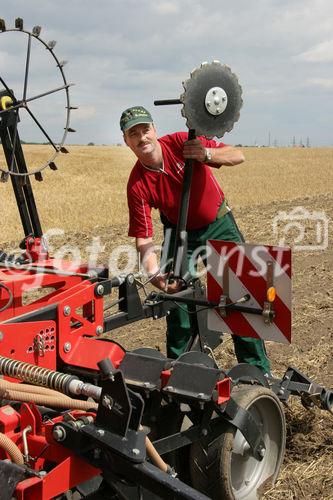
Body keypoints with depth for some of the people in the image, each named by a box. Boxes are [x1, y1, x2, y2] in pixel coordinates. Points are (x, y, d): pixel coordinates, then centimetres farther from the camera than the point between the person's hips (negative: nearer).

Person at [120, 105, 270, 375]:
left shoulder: (181, 143, -21)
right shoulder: (137, 184, -21)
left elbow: (237, 156, -19)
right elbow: (143, 236, -22)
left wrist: (206, 154, -39)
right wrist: (154, 273, -38)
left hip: (219, 224, 0)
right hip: (181, 233, 0)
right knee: (177, 295, -4)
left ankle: (258, 368, 10)